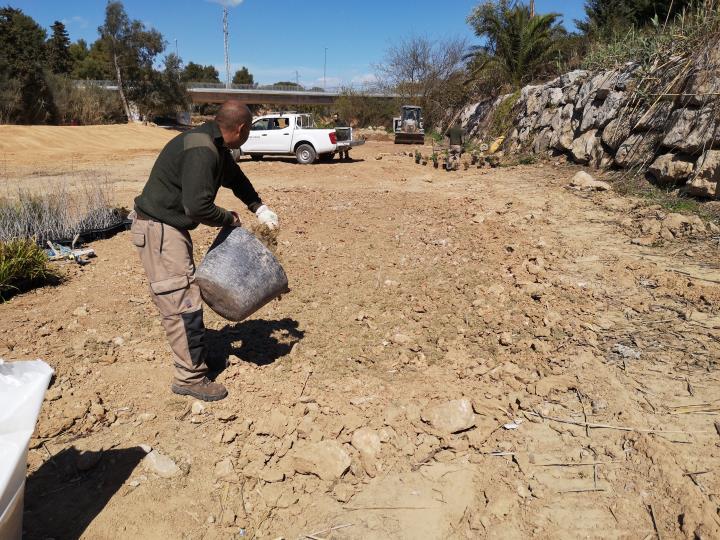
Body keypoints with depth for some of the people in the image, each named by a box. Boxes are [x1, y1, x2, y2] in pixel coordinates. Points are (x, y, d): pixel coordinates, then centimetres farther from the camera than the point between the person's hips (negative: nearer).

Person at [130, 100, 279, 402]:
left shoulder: (217, 147, 7)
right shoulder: (201, 151, -25)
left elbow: (234, 177, 24)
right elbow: (198, 206, -31)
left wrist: (259, 208, 14)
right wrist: (228, 219, -13)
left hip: (172, 227, 11)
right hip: (158, 230, -11)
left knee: (185, 294, 19)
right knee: (181, 302, -7)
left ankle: (196, 355, 34)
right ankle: (190, 378, 3)